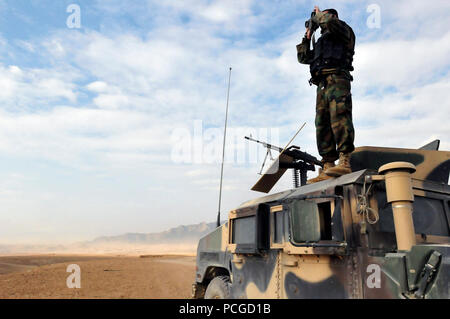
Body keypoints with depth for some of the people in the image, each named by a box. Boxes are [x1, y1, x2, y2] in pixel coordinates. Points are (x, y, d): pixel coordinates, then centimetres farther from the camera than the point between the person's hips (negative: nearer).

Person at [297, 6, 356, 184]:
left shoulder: (343, 30, 17)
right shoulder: (320, 43, 37)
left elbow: (330, 21, -4)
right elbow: (303, 58, 38)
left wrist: (318, 14, 16)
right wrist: (307, 37, 33)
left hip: (337, 79, -7)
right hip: (322, 84, 7)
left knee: (339, 116, -23)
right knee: (322, 124, -6)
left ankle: (344, 162, -32)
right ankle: (328, 168, -11)